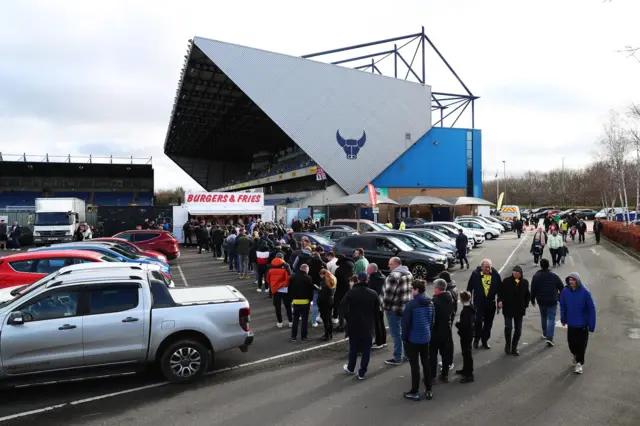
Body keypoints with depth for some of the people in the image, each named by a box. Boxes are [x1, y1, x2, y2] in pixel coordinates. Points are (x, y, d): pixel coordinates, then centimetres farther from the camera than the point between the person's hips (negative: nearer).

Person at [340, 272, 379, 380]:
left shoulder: (351, 292, -7)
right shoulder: (373, 293, -2)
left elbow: (342, 306, -10)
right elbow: (377, 309, 2)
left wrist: (348, 318, 4)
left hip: (354, 324, 0)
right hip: (368, 326, 0)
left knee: (353, 347, 16)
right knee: (366, 349, 7)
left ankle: (350, 368, 30)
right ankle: (362, 373, 7)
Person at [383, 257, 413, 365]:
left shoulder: (394, 275, -20)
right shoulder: (409, 274, 10)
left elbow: (389, 293, -22)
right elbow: (411, 289, 15)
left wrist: (385, 303, -8)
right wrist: (406, 301, 17)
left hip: (394, 308, -9)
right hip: (406, 307, 9)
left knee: (396, 334, 0)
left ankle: (397, 358, 7)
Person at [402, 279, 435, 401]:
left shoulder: (412, 303, -19)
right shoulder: (430, 303, 2)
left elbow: (406, 322, -15)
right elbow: (432, 321, 10)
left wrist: (404, 337, -5)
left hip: (413, 339, -6)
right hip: (426, 338, 6)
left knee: (415, 365, 4)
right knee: (426, 363, 15)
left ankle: (415, 392, 13)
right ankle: (429, 390, 23)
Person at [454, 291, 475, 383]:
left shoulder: (465, 311, -26)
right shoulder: (471, 308, 4)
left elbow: (464, 325, -31)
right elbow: (473, 319, 15)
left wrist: (457, 324, -11)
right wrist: (460, 323, 9)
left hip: (466, 334, -10)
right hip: (469, 333, 10)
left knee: (467, 353, -2)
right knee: (465, 352, 22)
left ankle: (470, 375, 5)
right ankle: (465, 369, 36)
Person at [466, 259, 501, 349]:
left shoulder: (495, 275, -5)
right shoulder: (475, 274, -9)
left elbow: (500, 288, 4)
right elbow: (469, 288, -1)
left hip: (491, 303, 2)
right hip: (478, 303, -2)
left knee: (488, 323, 11)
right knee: (478, 321, -6)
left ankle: (485, 341, 27)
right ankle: (476, 339, 15)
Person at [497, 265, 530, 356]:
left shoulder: (525, 282, 1)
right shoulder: (506, 281, -7)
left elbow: (527, 294, 13)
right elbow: (500, 291, -2)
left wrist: (526, 304, 5)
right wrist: (500, 300, -17)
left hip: (519, 310, 3)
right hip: (508, 308, -3)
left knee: (518, 330, 8)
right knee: (508, 327, -8)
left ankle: (514, 347, 22)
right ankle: (507, 345, 15)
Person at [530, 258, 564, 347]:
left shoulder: (536, 276, -6)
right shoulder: (554, 276, -6)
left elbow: (533, 290, -4)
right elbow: (562, 288, 1)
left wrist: (532, 300, 7)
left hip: (541, 301, 2)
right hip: (552, 301, -1)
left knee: (543, 317, 21)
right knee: (551, 319, 1)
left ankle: (545, 334, 34)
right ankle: (549, 338, -10)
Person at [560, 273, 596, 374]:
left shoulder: (585, 292, -17)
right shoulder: (565, 292, -10)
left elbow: (591, 309, -11)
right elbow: (562, 306, 3)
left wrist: (591, 325, -11)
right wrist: (563, 319, 5)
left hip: (583, 324, -2)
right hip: (571, 323, 2)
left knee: (581, 344, 5)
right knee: (571, 342, 10)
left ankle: (579, 363, 20)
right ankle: (575, 355, 40)